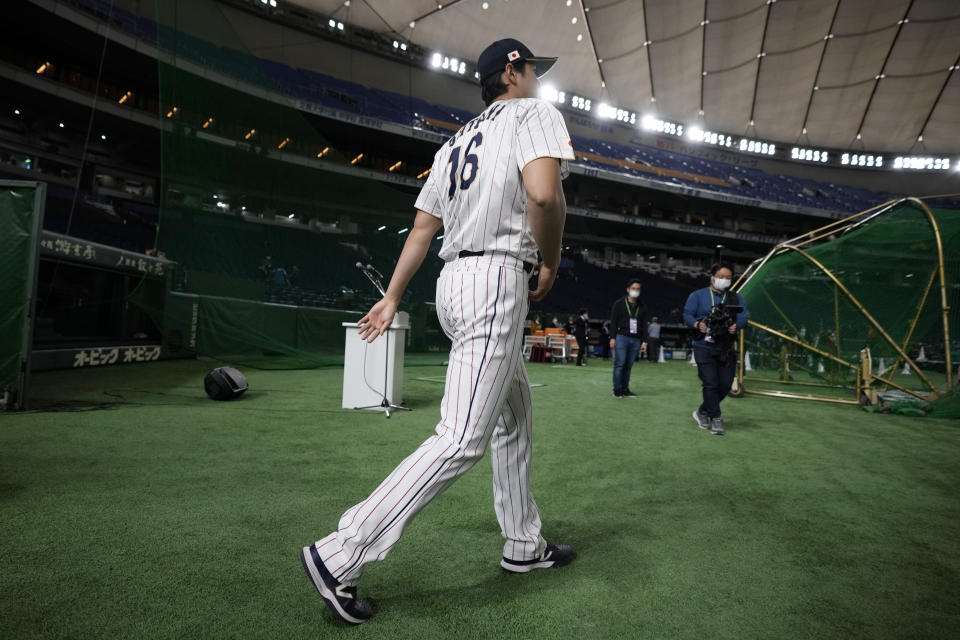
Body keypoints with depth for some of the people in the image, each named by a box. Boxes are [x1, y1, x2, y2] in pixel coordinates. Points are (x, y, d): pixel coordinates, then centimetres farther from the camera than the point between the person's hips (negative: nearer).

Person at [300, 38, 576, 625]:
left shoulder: (457, 140, 23)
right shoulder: (534, 112, 1)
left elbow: (422, 227, 18)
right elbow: (544, 193, -22)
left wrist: (393, 297, 18)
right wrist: (551, 265, -6)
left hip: (453, 281, 10)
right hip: (497, 279, -10)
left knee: (515, 422, 18)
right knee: (462, 440, -11)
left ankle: (524, 545, 29)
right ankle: (341, 555, -9)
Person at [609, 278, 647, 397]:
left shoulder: (641, 307, 16)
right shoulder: (619, 303, 4)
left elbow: (643, 325, 18)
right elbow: (613, 321, 0)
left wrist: (643, 341, 12)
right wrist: (613, 337, -8)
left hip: (636, 340, 4)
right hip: (622, 337, -4)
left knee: (629, 366, 4)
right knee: (620, 364, -7)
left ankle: (625, 389, 10)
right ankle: (617, 390, -2)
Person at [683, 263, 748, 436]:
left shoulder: (736, 298, 14)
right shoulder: (698, 295, 6)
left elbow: (743, 317, 2)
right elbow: (687, 314, -1)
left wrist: (736, 326, -20)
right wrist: (698, 324, -22)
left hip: (727, 349, 4)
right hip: (704, 346, -4)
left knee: (725, 384, 3)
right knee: (710, 383, -10)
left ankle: (702, 412, 22)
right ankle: (716, 419, 1)